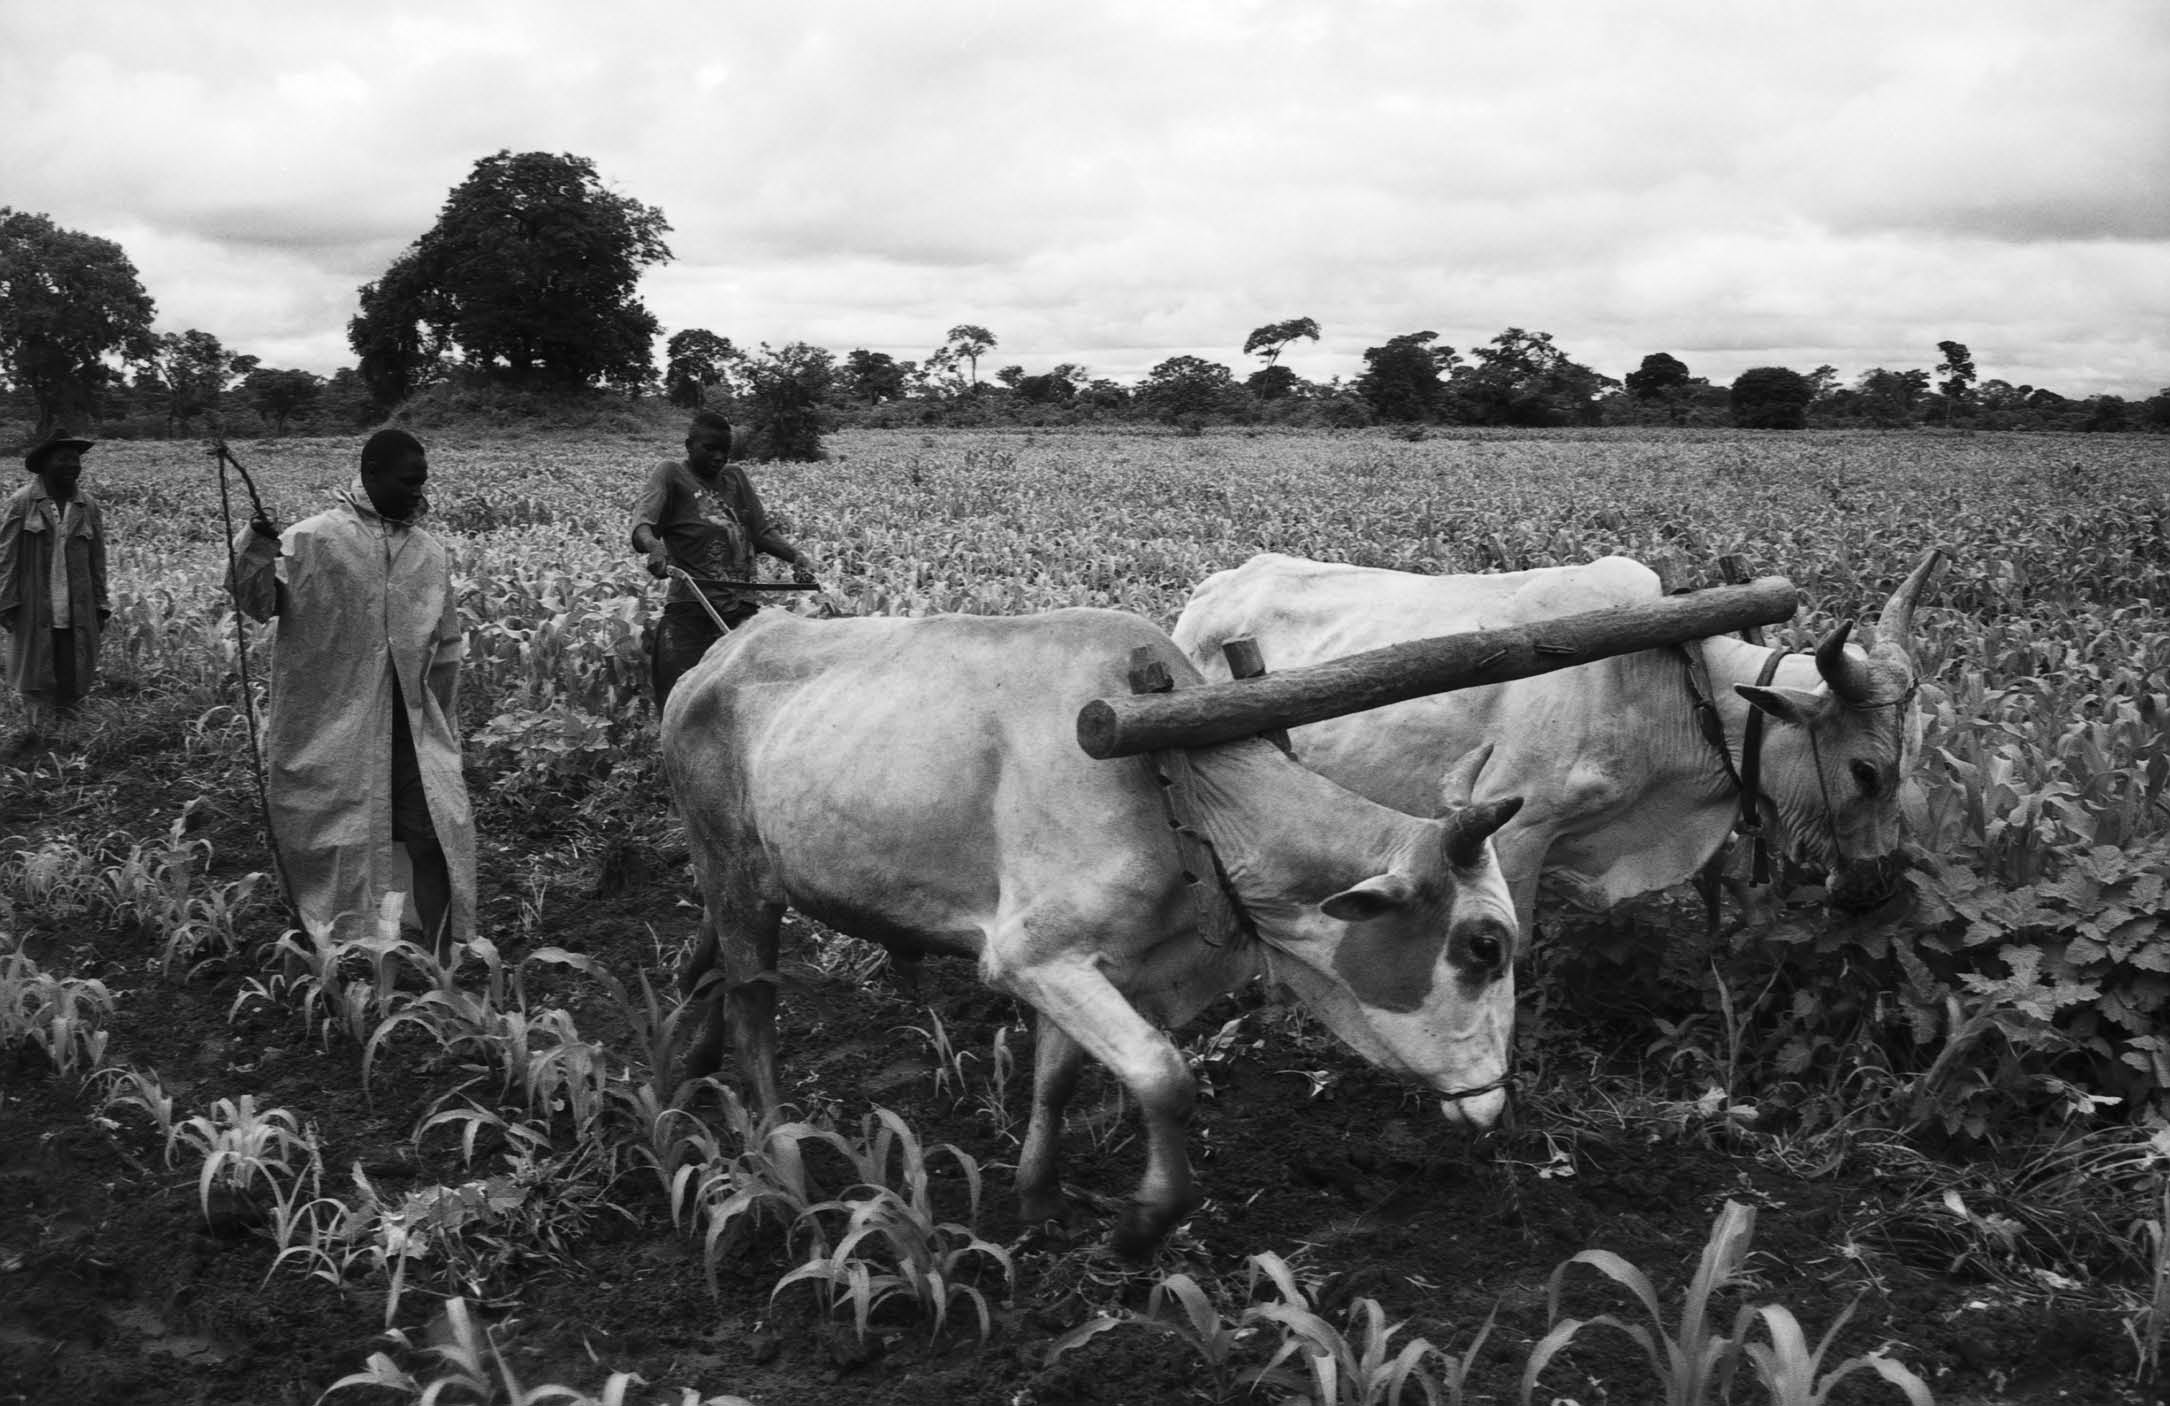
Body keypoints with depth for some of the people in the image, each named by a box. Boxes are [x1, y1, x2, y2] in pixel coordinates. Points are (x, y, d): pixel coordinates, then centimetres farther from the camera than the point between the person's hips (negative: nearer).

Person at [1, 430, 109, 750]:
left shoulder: (88, 506, 6)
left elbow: (97, 560, 10)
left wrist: (100, 606, 8)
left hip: (78, 612, 2)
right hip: (34, 609, -2)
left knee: (72, 679, 3)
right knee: (35, 676, 1)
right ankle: (39, 727, 10)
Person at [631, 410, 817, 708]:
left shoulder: (736, 477, 18)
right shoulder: (671, 474, 4)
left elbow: (762, 533, 17)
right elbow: (642, 523, -11)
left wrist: (796, 555, -2)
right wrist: (652, 545, -34)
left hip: (743, 607, 4)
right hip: (691, 606, -4)